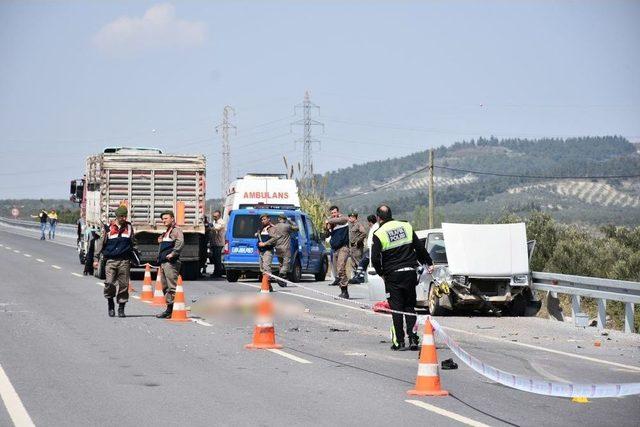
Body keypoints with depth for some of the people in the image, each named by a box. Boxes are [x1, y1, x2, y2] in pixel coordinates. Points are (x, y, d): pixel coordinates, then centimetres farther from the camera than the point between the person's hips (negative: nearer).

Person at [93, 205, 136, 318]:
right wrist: (96, 258, 6)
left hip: (124, 261, 2)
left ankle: (121, 308, 9)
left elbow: (133, 244, 21)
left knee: (123, 284, -1)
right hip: (111, 260, -2)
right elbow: (101, 243, 9)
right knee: (109, 283, -13)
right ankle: (110, 304, 8)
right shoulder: (108, 228, 5)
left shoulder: (129, 227, 12)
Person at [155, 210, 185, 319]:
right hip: (163, 263, 10)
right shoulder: (165, 233, 25)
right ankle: (169, 309, 12)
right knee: (165, 287, 9)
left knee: (171, 287, -13)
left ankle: (171, 309, -17)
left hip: (171, 262, -10)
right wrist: (160, 259, 20)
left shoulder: (176, 231, -5)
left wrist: (173, 254, -24)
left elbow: (180, 243, -22)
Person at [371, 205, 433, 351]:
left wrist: (381, 273, 7)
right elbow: (420, 248, 9)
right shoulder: (406, 226, 6)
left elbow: (375, 259, -9)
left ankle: (399, 341, 1)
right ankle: (413, 340, 3)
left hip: (392, 275, -3)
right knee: (410, 306, 11)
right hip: (410, 272, 3)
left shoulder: (379, 234, -7)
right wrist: (429, 263, 19)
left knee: (396, 308, 3)